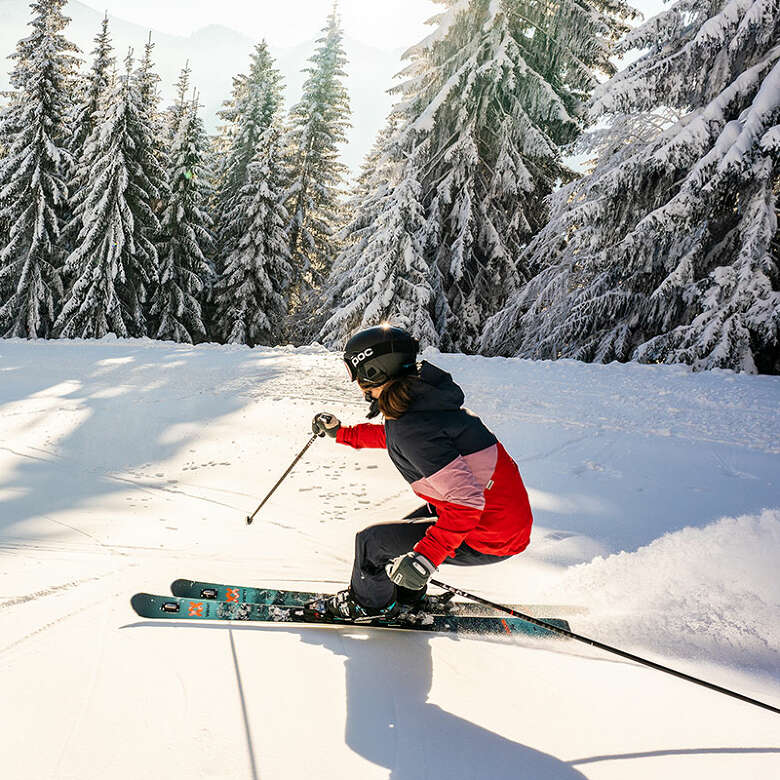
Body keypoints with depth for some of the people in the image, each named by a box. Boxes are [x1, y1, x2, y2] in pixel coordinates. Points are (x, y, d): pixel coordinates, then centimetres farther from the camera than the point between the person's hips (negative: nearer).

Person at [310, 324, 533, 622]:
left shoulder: (412, 425, -26)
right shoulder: (420, 396, 3)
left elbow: (465, 501, -30)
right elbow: (394, 437, 27)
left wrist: (427, 556, -33)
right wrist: (341, 433, 32)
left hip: (489, 540, -9)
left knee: (372, 541, 1)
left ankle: (367, 604, 30)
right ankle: (405, 597, 49)